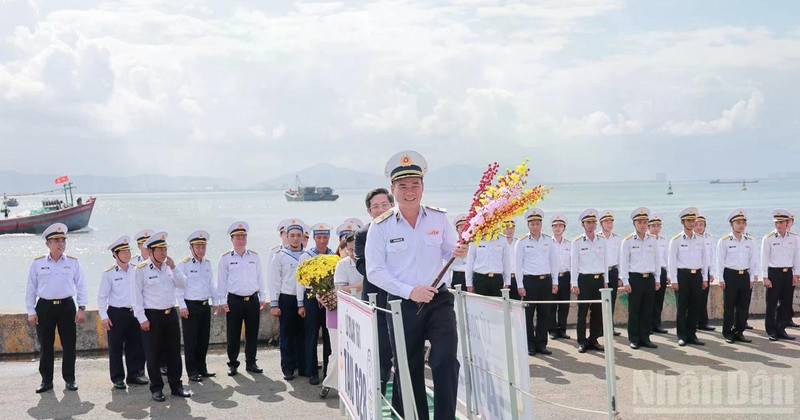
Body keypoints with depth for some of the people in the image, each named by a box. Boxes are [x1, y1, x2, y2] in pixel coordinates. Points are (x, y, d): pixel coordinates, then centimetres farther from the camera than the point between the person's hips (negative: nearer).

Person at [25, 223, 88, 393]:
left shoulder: (73, 262, 2)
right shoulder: (37, 263, 2)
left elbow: (81, 286, 4)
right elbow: (31, 288, 5)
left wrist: (81, 308, -2)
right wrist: (31, 311, 1)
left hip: (67, 306, 0)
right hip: (45, 307, 0)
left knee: (69, 344, 4)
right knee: (45, 346, 6)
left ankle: (70, 379, 15)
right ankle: (46, 380, 16)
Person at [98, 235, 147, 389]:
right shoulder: (109, 273, -6)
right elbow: (102, 296, -3)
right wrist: (104, 316, -9)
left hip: (134, 312, 4)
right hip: (116, 313, -4)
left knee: (136, 345, 9)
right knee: (116, 348, 3)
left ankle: (134, 374, 22)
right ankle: (117, 378, 13)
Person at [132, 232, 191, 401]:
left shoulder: (169, 266, 10)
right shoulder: (142, 269, -6)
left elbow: (182, 284, 5)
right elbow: (137, 295, -8)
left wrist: (173, 268, -6)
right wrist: (142, 318, -12)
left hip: (171, 313, 5)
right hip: (152, 316, -5)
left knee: (174, 351, 9)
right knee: (153, 354, 2)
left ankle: (176, 385, 19)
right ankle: (156, 389, 12)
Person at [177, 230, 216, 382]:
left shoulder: (207, 263, 12)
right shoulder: (184, 264, -7)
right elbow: (179, 286, -8)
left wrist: (217, 301, 15)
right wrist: (182, 306, -13)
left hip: (205, 305, 6)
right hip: (190, 306, -6)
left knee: (204, 338, 11)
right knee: (190, 340, -1)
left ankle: (202, 369, 22)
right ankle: (192, 372, 6)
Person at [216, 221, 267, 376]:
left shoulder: (254, 256, 8)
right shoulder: (225, 258, 1)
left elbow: (260, 278, 12)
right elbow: (221, 281, 2)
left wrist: (263, 297, 9)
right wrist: (222, 301, -2)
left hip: (253, 299, 2)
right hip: (234, 300, -2)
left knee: (252, 333, 6)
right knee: (233, 334, 2)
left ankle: (251, 363, 18)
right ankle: (232, 364, 13)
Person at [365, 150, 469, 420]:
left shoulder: (439, 218, 2)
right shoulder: (380, 227, -5)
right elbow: (374, 271, -6)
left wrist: (457, 252, -11)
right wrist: (409, 291, -17)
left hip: (438, 300, 1)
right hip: (402, 305, -1)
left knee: (446, 361, -13)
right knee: (409, 371, 9)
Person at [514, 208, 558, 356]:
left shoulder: (549, 240, 8)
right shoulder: (522, 242, 0)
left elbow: (554, 262, 12)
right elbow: (517, 264, 0)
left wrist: (555, 282, 7)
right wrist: (520, 285, -5)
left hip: (546, 280, 3)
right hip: (529, 281, -3)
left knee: (544, 314, 6)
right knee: (528, 314, -2)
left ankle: (541, 344, 15)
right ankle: (530, 345, 6)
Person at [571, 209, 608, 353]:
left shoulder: (602, 241, 10)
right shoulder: (577, 242, 0)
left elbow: (605, 261, 13)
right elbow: (574, 264, -1)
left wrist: (605, 281, 8)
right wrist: (574, 284, -5)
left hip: (599, 279, 3)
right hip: (584, 280, -3)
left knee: (598, 312, 5)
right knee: (582, 312, -2)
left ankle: (593, 340, 15)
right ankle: (582, 342, 4)